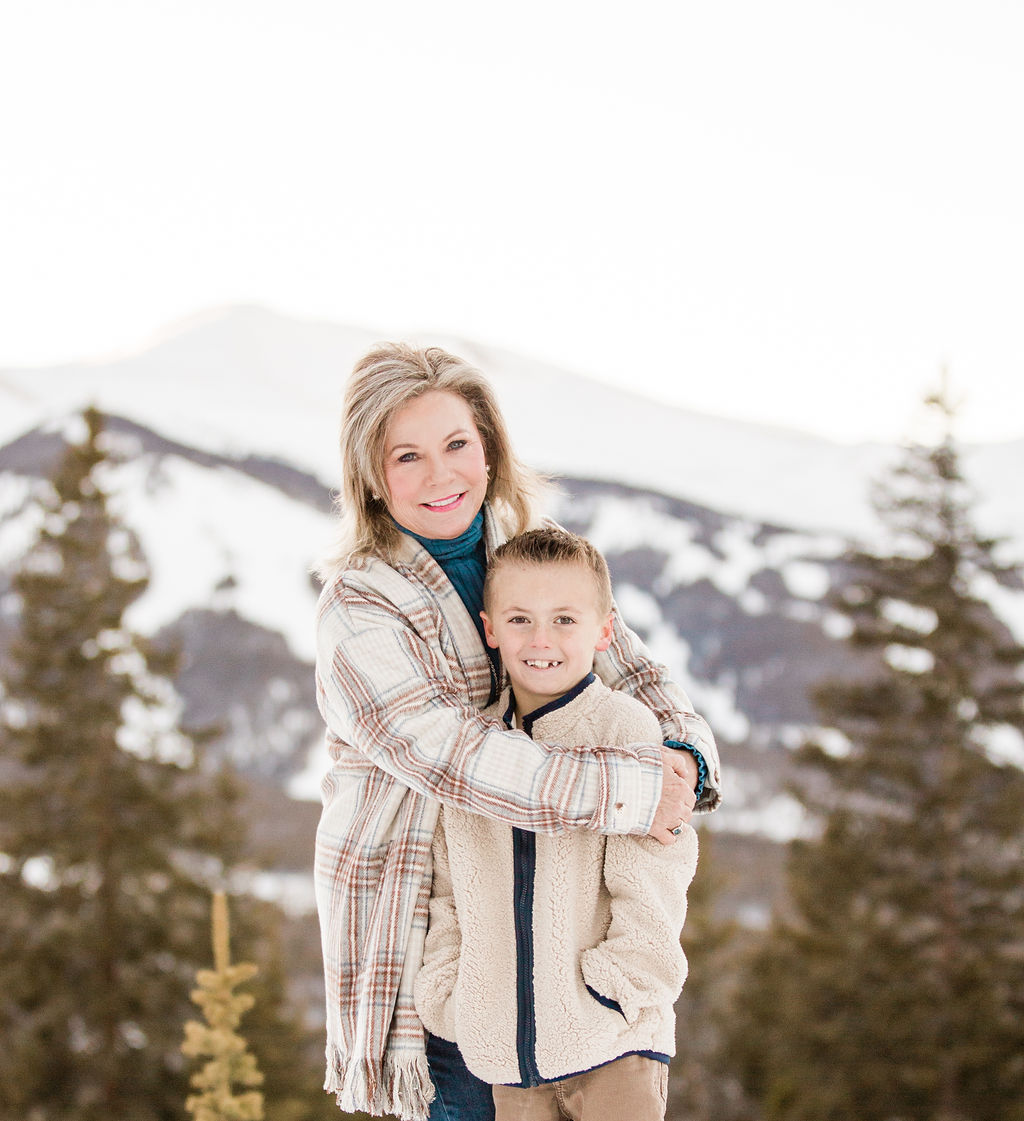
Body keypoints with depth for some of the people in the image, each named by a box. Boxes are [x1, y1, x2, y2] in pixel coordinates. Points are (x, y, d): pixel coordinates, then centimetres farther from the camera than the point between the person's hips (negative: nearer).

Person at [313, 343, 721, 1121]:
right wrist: (628, 792, -28)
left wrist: (685, 759, -19)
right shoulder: (357, 610, -14)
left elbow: (634, 676, 4)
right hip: (423, 925, -5)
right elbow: (447, 755, -25)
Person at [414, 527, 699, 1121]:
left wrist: (613, 991, -12)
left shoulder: (624, 729, -7)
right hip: (505, 1045, 4)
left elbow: (650, 882, -9)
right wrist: (445, 997, 4)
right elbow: (447, 888, 13)